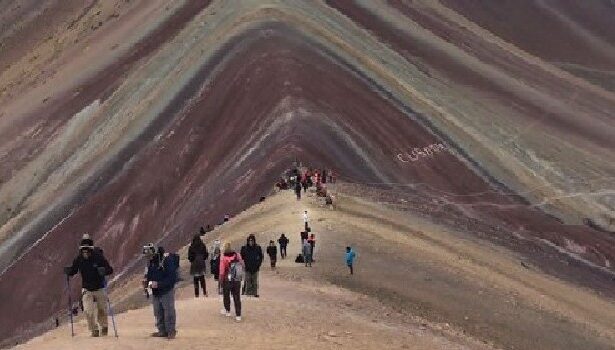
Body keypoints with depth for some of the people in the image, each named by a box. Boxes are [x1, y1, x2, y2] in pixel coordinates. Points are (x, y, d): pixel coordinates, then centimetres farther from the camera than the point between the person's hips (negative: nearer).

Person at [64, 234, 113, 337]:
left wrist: (104, 270, -37)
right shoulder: (78, 259, -8)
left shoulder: (99, 257, -16)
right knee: (88, 311, -11)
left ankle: (104, 327, 38)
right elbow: (73, 270, 2)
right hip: (87, 289, 2)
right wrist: (68, 271, -19)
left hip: (100, 288, -1)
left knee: (102, 310, 12)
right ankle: (94, 330, 6)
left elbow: (110, 270, -16)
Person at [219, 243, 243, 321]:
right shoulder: (237, 256, -4)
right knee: (237, 297, 6)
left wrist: (221, 280, -1)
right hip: (237, 280, 2)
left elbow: (222, 271, -14)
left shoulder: (223, 258, -13)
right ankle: (238, 315, 3)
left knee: (226, 295, 20)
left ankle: (227, 311, 35)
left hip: (227, 280, -2)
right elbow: (243, 265, 5)